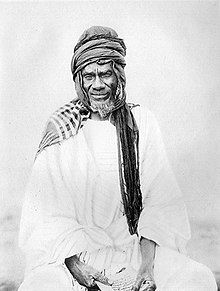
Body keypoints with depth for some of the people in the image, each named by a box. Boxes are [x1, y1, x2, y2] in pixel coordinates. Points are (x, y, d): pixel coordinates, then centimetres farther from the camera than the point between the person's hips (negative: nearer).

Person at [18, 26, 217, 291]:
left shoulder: (142, 123, 2)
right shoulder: (61, 129, -2)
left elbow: (160, 203, -4)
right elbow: (47, 213, -7)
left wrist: (147, 266, -17)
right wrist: (75, 267, -21)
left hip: (135, 244, 2)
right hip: (72, 249, -1)